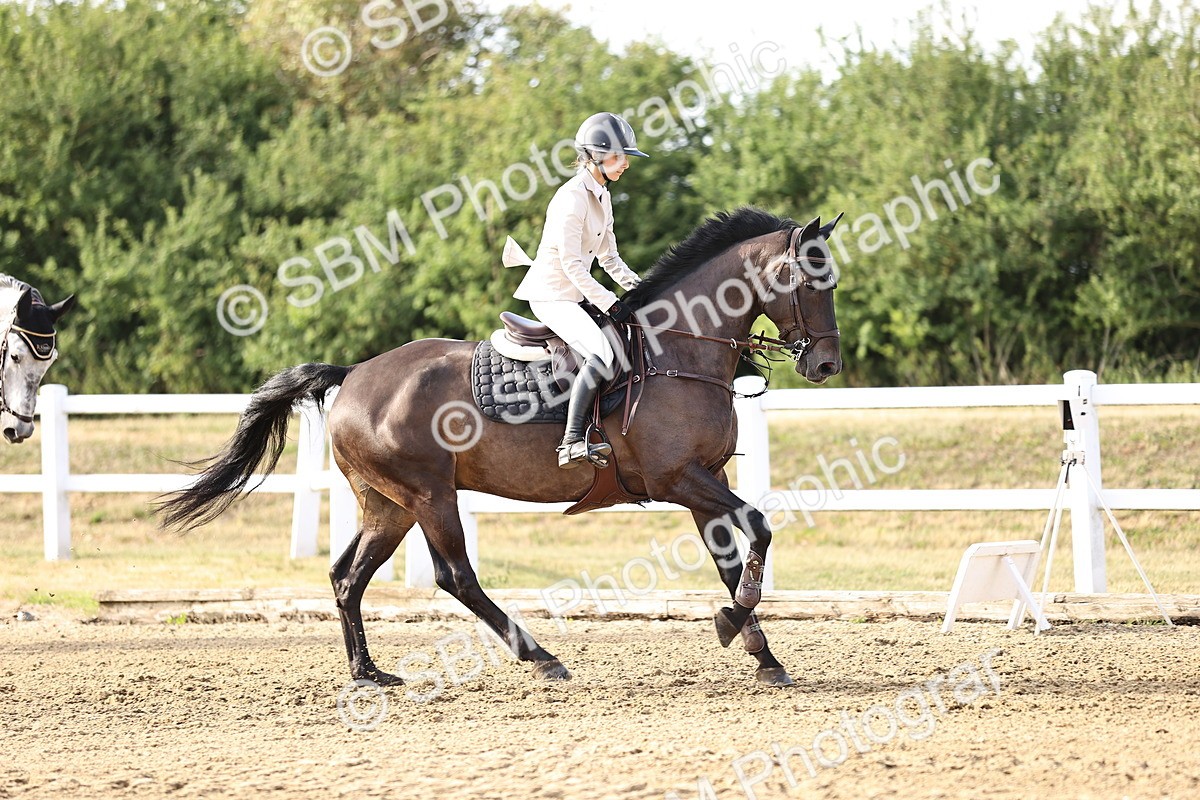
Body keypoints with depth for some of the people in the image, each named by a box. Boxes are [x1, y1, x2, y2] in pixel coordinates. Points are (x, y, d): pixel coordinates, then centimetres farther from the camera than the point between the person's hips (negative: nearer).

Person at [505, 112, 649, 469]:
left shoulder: (602, 197, 12)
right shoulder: (573, 198, -18)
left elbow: (609, 256, 20)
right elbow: (571, 263, -21)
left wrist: (637, 287, 6)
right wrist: (609, 303, -21)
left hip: (573, 294, 10)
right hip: (552, 295, -10)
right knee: (602, 352, -29)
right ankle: (572, 443, -34)